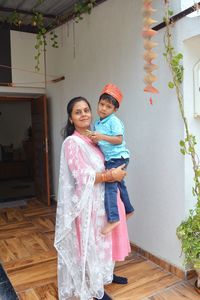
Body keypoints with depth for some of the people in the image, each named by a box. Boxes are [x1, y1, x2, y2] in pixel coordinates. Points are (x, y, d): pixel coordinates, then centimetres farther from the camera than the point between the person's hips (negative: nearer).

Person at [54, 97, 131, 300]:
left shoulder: (94, 140, 8)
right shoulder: (72, 143, -17)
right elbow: (83, 177, -23)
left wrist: (113, 173, -2)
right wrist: (111, 175, -16)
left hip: (101, 198, 8)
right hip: (86, 201, -8)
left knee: (102, 239, 21)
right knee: (89, 242, 6)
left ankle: (104, 274, 42)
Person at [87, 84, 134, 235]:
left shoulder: (114, 121, -13)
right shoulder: (97, 123, 11)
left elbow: (119, 140, -20)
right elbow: (98, 140, 16)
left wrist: (102, 136, -28)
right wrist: (93, 137, -6)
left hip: (118, 157, -9)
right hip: (110, 159, 9)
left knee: (110, 185, -17)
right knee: (119, 184, 21)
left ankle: (113, 218, -13)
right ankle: (128, 210, 40)